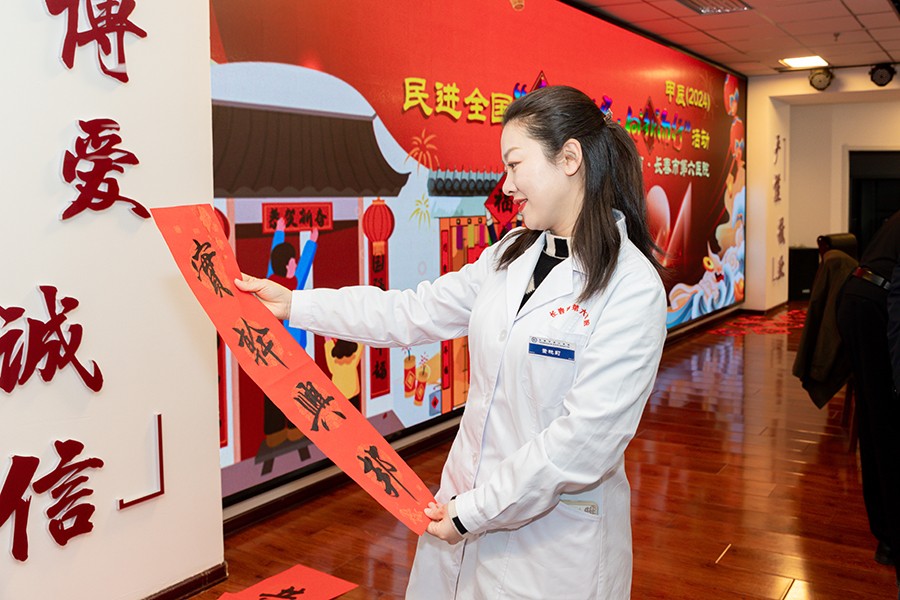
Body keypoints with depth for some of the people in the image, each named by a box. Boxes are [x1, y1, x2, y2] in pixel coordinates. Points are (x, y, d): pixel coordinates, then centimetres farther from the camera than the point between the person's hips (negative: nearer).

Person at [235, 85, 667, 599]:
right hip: (466, 505, 6)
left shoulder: (632, 289, -18)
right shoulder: (511, 253, 4)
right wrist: (294, 303, 7)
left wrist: (478, 511, -17)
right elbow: (415, 313, 7)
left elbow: (586, 436, -21)